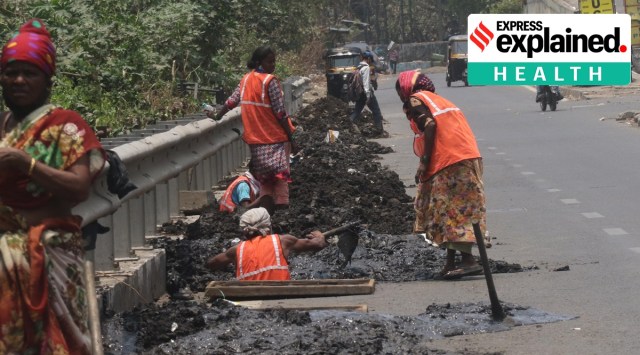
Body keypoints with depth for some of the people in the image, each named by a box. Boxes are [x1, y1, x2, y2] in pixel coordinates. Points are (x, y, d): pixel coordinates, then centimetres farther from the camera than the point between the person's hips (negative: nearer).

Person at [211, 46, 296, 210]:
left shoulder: (246, 79, 6)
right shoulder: (270, 81, -13)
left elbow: (232, 101, 8)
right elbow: (280, 113, -15)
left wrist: (217, 116, 22)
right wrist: (291, 139, -12)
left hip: (256, 140, 7)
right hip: (276, 137, -7)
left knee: (265, 179, 13)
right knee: (280, 176, -5)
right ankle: (281, 207, -10)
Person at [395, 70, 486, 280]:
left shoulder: (415, 100, 2)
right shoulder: (438, 100, 27)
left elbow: (430, 125, -15)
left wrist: (424, 163, -12)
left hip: (449, 163, -9)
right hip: (469, 158, 9)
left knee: (452, 212, -9)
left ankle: (468, 260, -16)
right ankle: (451, 262, 15)